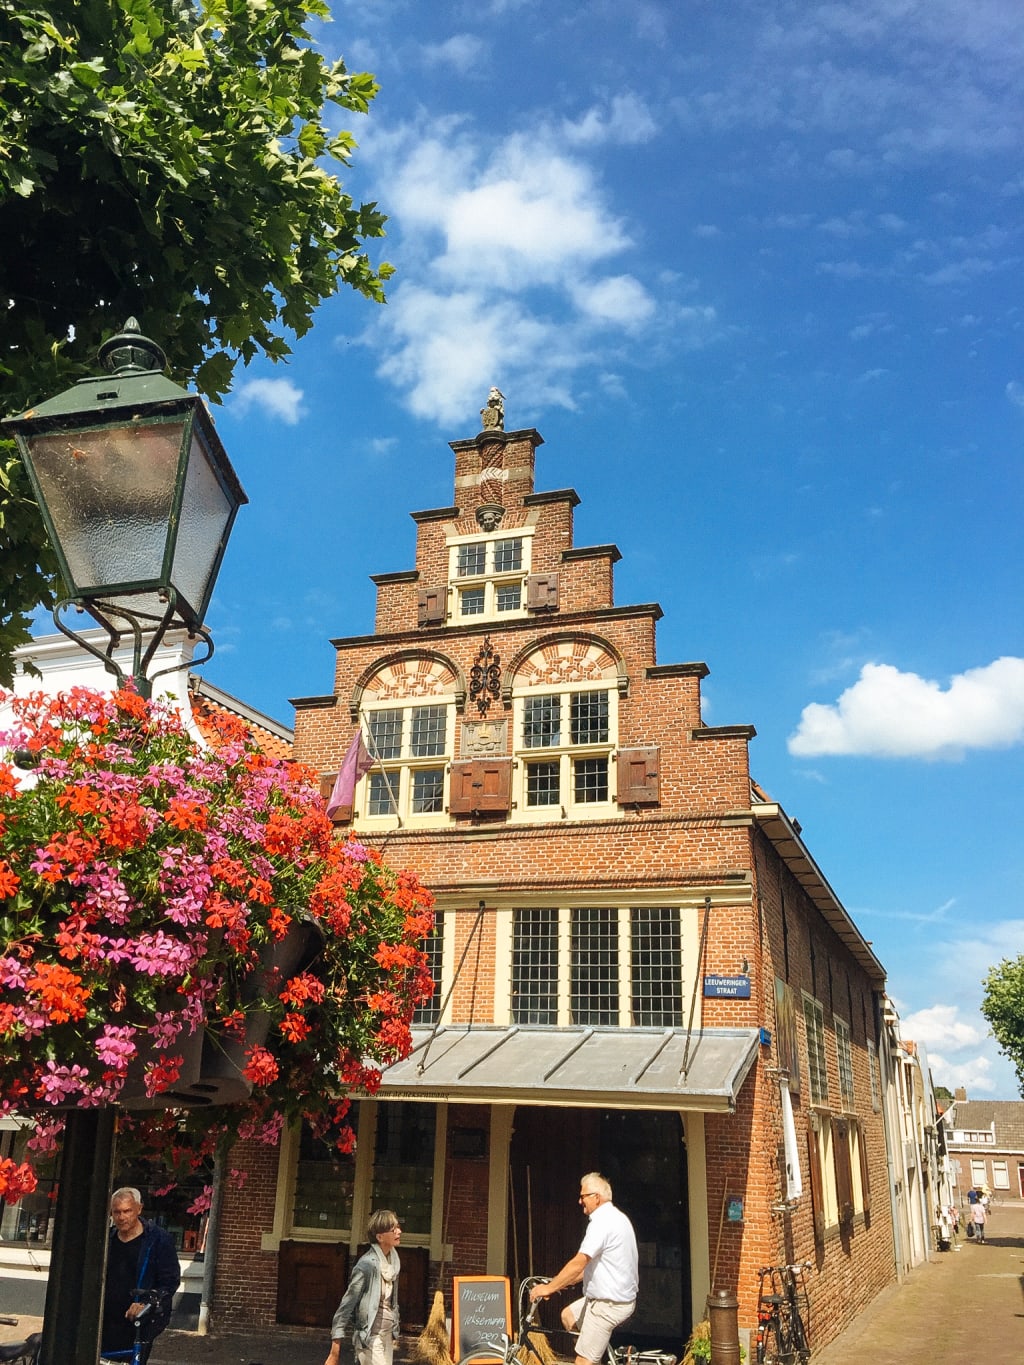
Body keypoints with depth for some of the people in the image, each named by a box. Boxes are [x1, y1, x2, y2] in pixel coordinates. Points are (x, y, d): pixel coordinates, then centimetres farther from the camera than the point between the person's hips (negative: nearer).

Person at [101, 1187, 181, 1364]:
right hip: (106, 1324, 5)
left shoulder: (159, 1240, -4)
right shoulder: (107, 1239, 12)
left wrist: (145, 1303, -19)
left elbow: (170, 1281, -6)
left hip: (139, 1325, -5)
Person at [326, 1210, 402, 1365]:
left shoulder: (393, 1262, 5)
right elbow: (347, 1303, -16)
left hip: (387, 1335, 8)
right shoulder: (367, 1264, -18)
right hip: (370, 1336, -8)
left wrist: (394, 1332, 15)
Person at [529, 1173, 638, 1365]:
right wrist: (562, 1282, 16)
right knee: (568, 1315, 22)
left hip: (609, 1304, -10)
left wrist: (549, 1288, -17)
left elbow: (579, 1263, -25)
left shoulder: (602, 1223, -20)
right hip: (622, 1296, 10)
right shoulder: (616, 1218, 12)